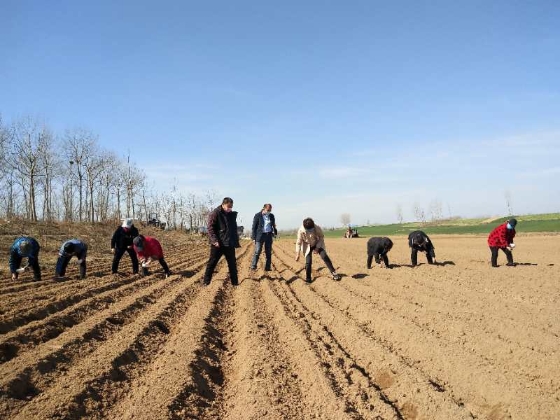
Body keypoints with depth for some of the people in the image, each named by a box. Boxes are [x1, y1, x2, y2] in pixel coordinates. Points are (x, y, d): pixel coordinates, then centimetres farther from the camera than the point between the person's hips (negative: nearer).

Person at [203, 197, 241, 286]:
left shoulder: (232, 214, 11)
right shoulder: (215, 213, -7)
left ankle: (235, 282, 18)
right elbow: (210, 228, -12)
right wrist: (214, 240, -22)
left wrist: (236, 241, 14)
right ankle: (206, 281, 12)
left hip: (230, 244, 5)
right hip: (218, 244, -5)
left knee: (232, 263, 9)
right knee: (212, 262, 3)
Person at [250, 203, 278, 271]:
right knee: (257, 252, -9)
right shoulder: (258, 215, -2)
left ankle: (267, 267, 12)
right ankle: (253, 266, -2)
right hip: (260, 235, -4)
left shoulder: (271, 216, 10)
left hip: (269, 235, 4)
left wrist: (275, 232, 5)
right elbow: (254, 227, -2)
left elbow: (273, 225, 21)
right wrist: (253, 237, -5)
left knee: (268, 252, 5)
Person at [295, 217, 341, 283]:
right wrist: (297, 254, -16)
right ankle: (308, 279, 5)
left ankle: (333, 273, -8)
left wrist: (317, 248, -18)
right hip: (308, 246, 0)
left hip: (317, 244, 0)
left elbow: (321, 237, -10)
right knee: (308, 261, -9)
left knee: (324, 256, -16)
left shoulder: (317, 228, -28)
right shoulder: (301, 231, -28)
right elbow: (298, 242, -15)